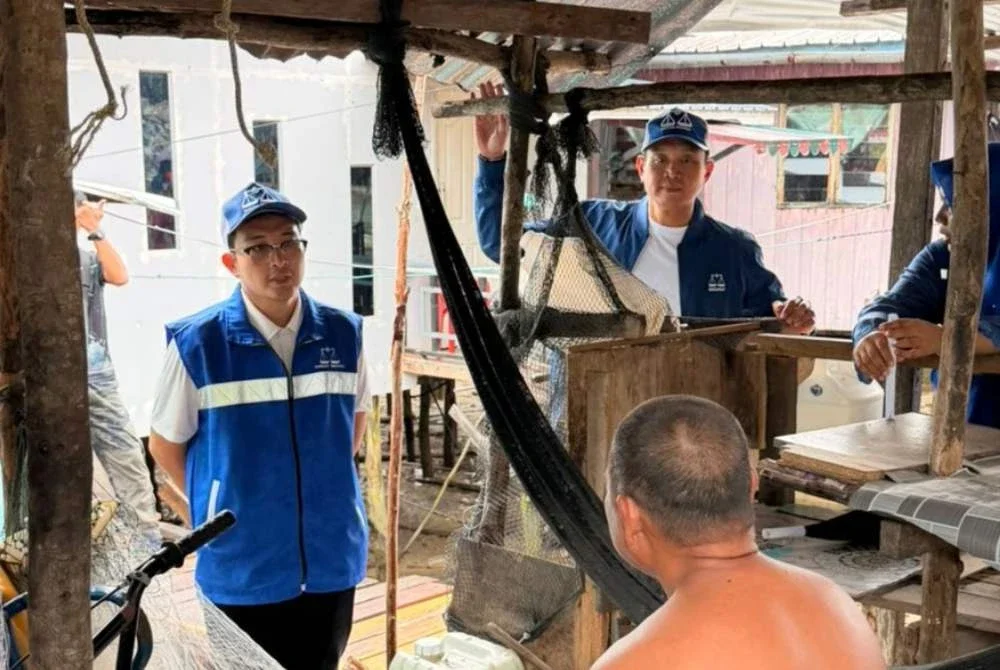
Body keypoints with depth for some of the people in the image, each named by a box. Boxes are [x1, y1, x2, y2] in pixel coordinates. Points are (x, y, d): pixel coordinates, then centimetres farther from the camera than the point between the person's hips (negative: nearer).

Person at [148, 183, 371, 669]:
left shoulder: (343, 334, -3)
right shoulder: (196, 343, -14)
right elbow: (165, 444, -1)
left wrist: (326, 487, 10)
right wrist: (219, 508, 3)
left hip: (333, 562, 3)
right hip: (242, 573, -3)